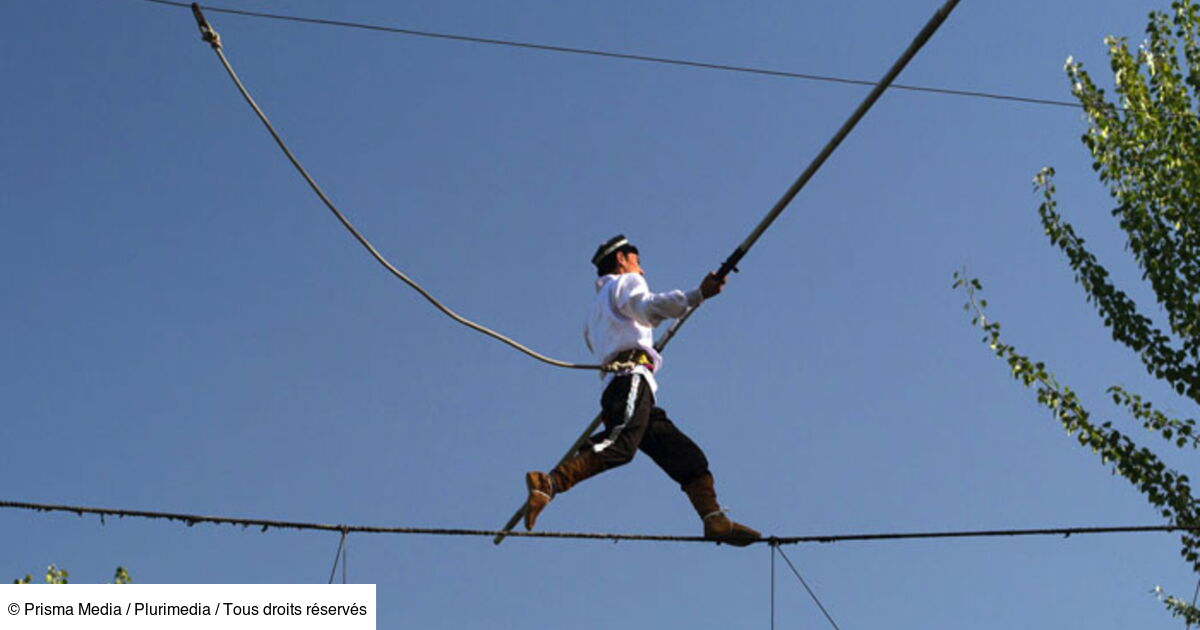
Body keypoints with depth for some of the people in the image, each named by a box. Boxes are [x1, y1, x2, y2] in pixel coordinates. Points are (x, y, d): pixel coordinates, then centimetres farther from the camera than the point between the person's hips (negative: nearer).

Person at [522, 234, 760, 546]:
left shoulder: (597, 309, 37)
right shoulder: (625, 282, 12)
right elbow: (647, 307, -9)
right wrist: (697, 295, -22)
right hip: (632, 376, -9)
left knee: (688, 456, 5)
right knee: (621, 445, -31)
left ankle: (715, 519, -6)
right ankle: (548, 484, -40)